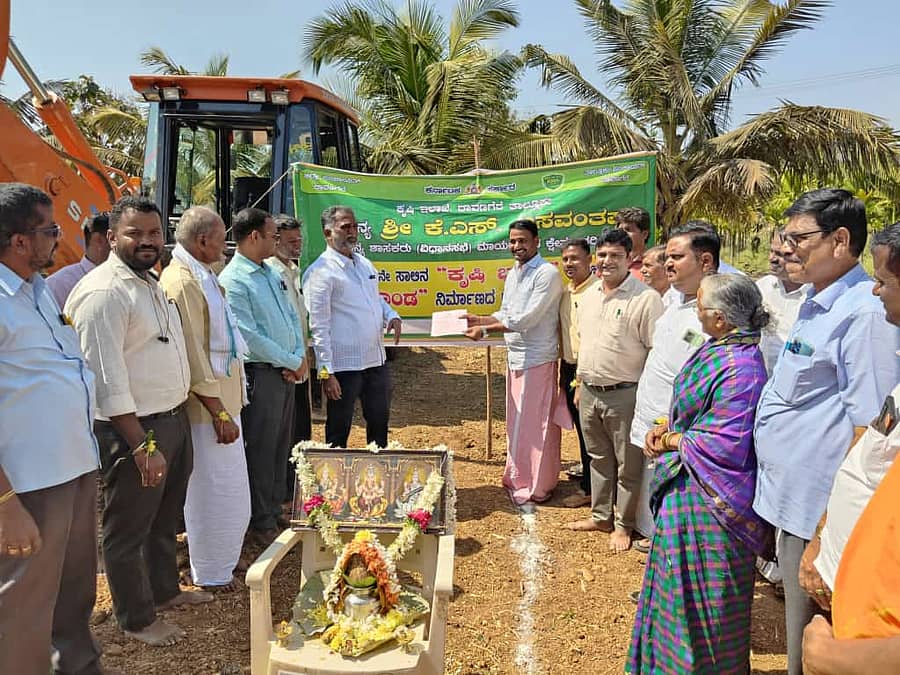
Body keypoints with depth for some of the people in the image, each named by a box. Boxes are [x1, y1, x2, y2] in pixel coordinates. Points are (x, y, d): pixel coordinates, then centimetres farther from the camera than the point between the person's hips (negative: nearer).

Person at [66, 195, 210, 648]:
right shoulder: (103, 291, -19)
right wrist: (142, 446, -23)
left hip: (174, 419, 9)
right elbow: (108, 380, -23)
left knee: (165, 519, 24)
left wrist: (176, 418, 17)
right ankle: (136, 619, 25)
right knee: (128, 529, 9)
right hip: (134, 428, -9)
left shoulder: (150, 282, 11)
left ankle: (165, 590, 42)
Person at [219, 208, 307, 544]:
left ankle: (275, 510, 31)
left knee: (281, 446, 16)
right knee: (261, 450, 3)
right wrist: (293, 361, -11)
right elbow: (249, 337, -18)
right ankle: (262, 522, 17)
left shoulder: (271, 273, 13)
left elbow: (292, 317, 16)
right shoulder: (232, 281, -14)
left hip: (288, 373, 8)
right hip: (261, 374, -8)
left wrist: (301, 357, 0)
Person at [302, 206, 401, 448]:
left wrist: (391, 315, 3)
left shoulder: (364, 263, 12)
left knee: (379, 421, 18)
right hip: (344, 366, -7)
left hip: (377, 360, 8)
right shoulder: (321, 272, -12)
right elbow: (318, 327, -15)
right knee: (339, 429, 6)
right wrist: (326, 373, -18)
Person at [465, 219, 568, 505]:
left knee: (534, 424, -1)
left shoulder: (547, 274, -14)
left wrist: (486, 330, -18)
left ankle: (536, 488, 11)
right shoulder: (512, 274, 13)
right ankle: (518, 478, 28)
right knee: (516, 421, 15)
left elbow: (527, 319, -20)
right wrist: (480, 320, 1)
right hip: (515, 356, 8)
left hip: (537, 359, -8)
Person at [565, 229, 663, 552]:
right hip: (590, 393, 7)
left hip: (624, 395, -7)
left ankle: (623, 525, 23)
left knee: (628, 465, 7)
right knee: (598, 458, 19)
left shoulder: (646, 299, -14)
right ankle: (600, 516, 34)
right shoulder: (590, 296, 10)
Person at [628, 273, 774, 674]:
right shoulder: (717, 348, 4)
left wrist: (668, 441, -14)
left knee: (701, 596, 7)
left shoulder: (740, 369, -26)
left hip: (707, 499, -10)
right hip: (685, 488, 10)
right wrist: (665, 429, -4)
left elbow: (723, 444, -27)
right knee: (683, 587, 23)